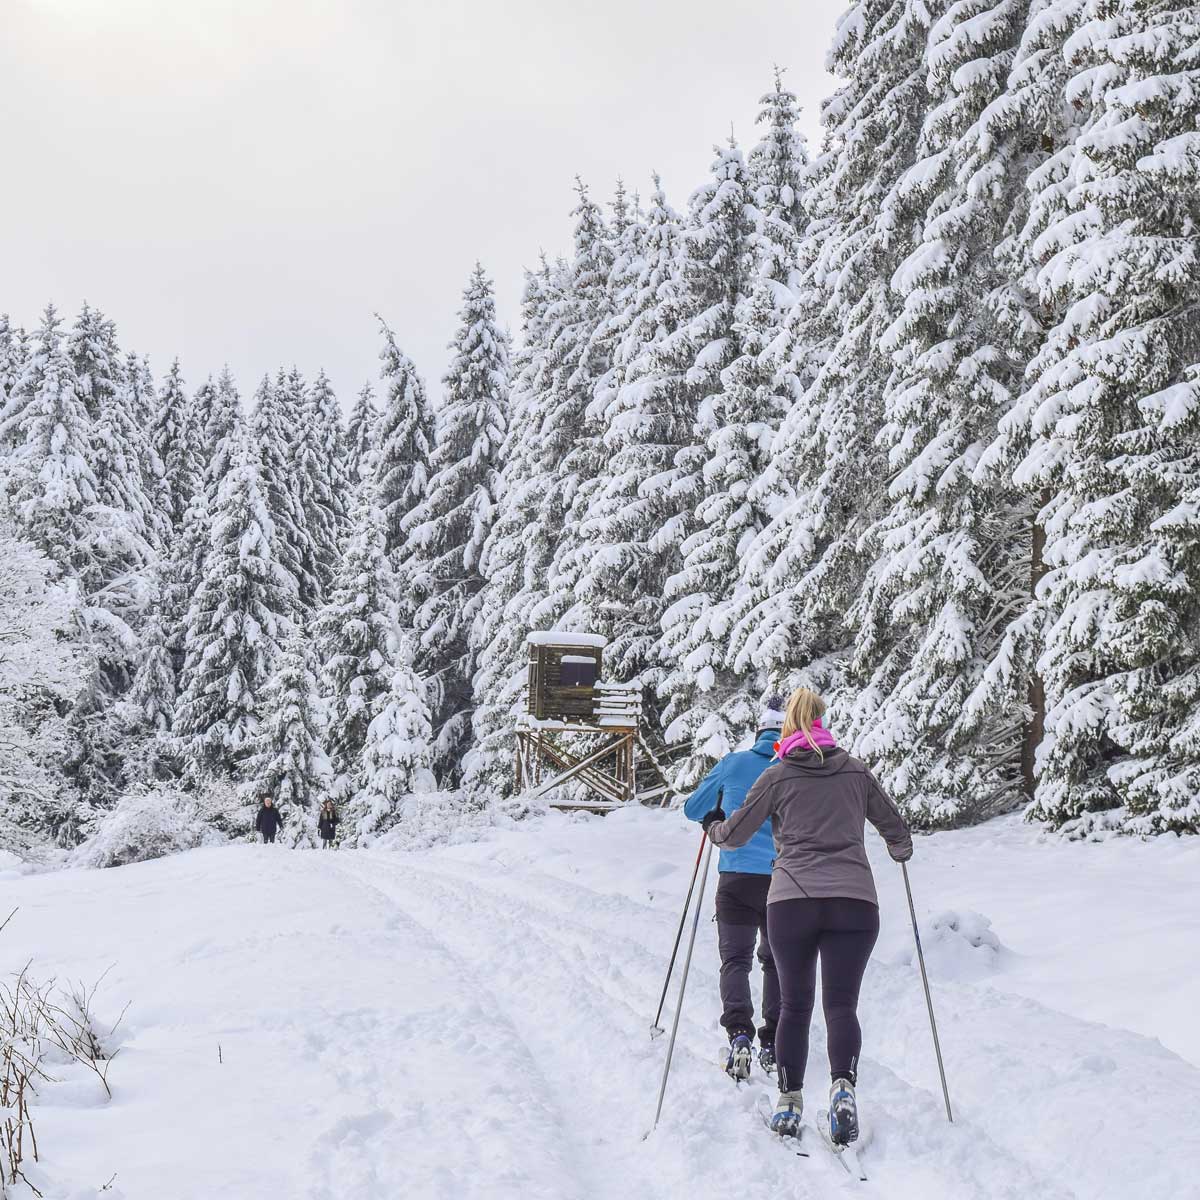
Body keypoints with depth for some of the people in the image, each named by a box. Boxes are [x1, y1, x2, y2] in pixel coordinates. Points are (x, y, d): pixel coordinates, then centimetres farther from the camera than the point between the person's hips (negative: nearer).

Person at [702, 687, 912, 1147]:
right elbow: (896, 829, 23)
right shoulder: (856, 771, 13)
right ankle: (844, 1087, -22)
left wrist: (712, 827, 35)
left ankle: (789, 1103, 9)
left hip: (791, 901, 0)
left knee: (795, 1005, 12)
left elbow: (734, 835, 13)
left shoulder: (777, 776, 8)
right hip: (854, 901, 1)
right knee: (841, 1004, 1)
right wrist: (900, 850, 46)